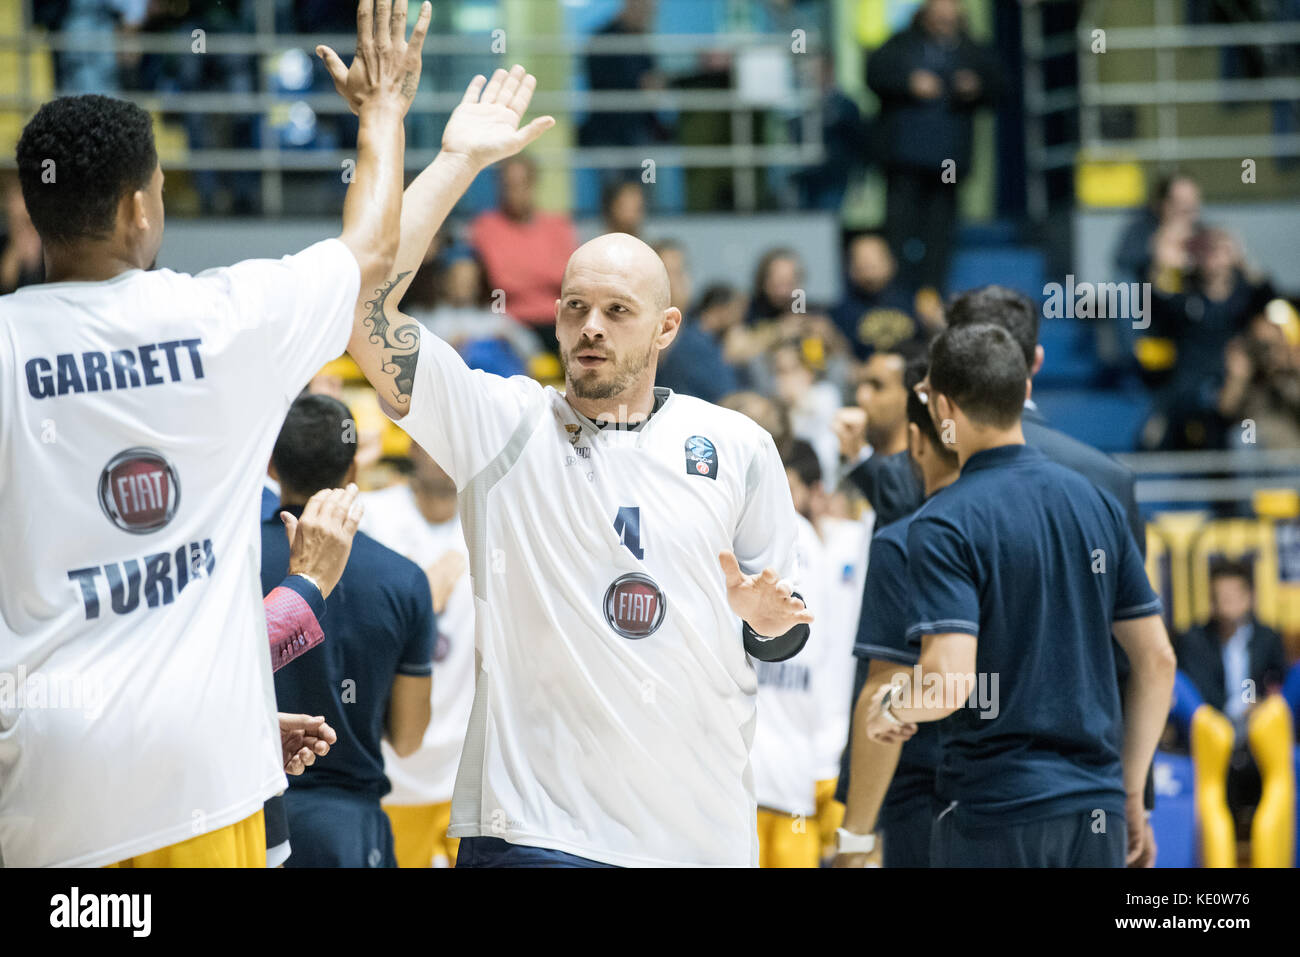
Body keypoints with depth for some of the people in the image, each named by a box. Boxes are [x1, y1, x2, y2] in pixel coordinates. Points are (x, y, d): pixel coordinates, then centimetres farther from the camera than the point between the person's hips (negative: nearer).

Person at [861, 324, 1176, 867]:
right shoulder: (1096, 503, 8)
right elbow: (1157, 660, 10)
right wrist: (1130, 791, 17)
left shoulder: (944, 523, -11)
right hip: (1096, 813, 5)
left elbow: (949, 682, -21)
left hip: (995, 811, -5)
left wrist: (890, 708, 1)